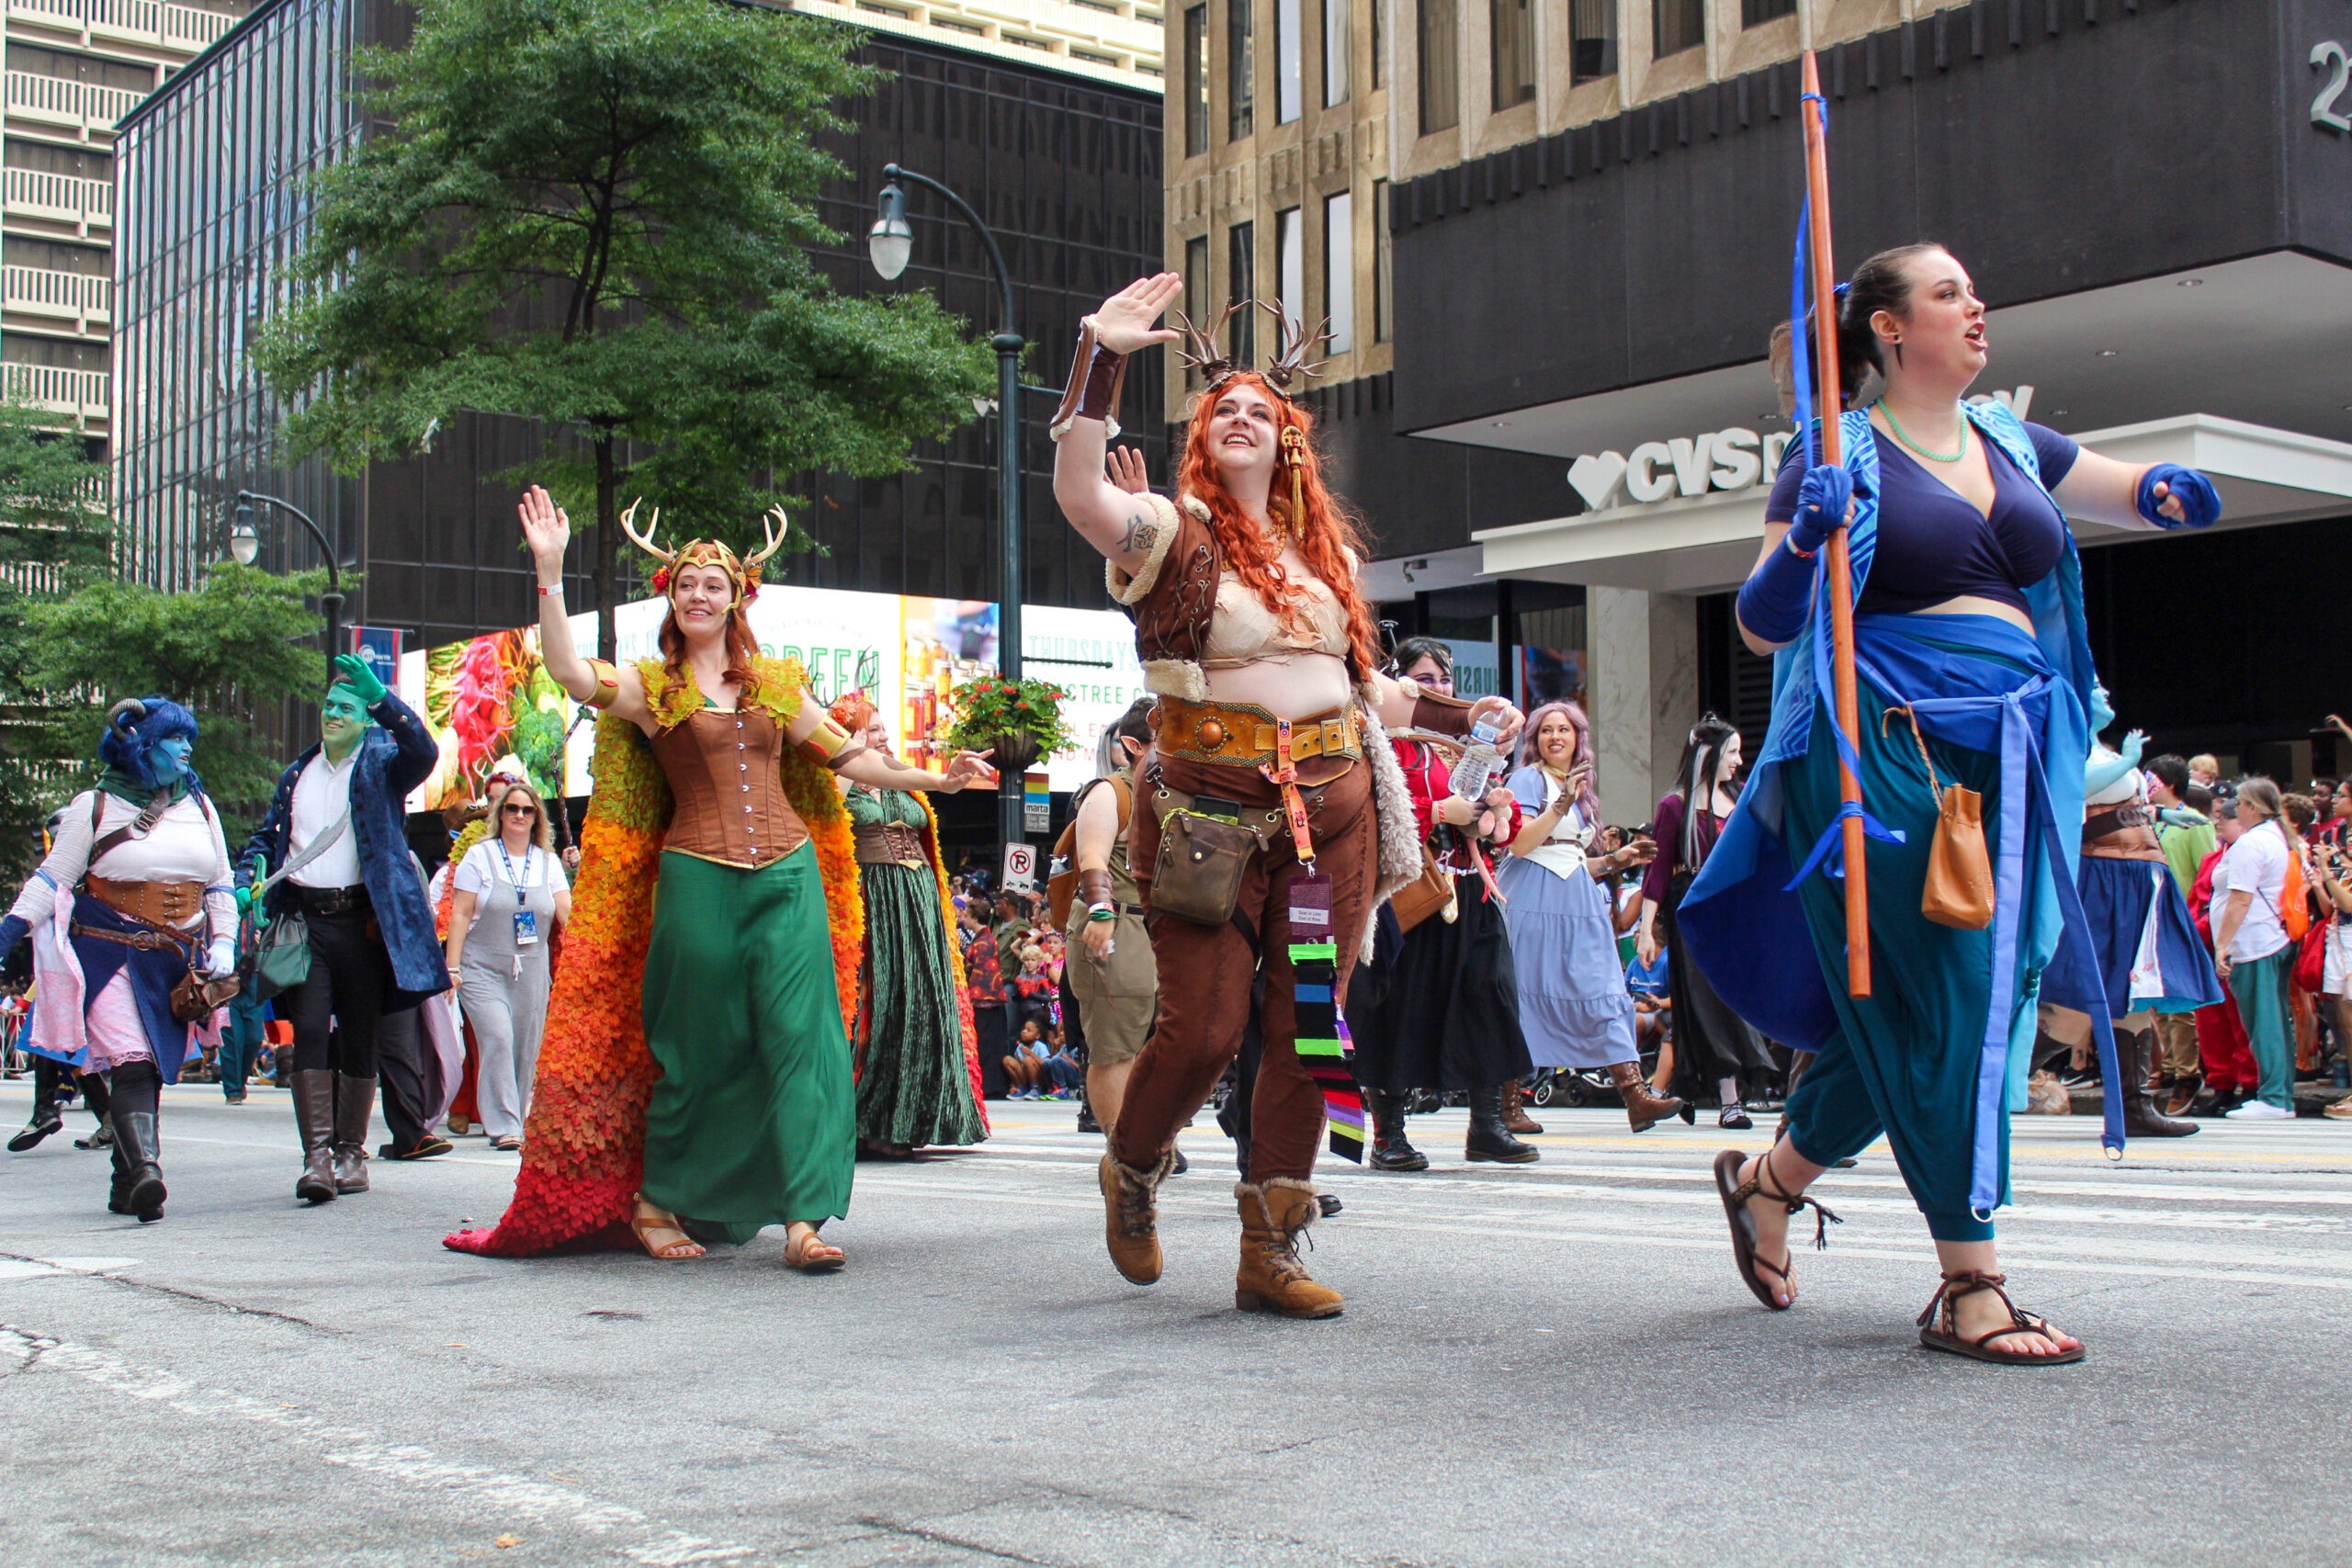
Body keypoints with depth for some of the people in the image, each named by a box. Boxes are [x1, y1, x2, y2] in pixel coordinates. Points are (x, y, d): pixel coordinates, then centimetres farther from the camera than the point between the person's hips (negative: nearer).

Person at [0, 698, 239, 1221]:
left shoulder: (199, 806, 15)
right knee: (131, 1062, -18)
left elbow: (220, 883, 19)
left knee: (150, 1070, 4)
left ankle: (127, 1186, 11)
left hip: (177, 963, 4)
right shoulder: (96, 807, 2)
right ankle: (145, 1168, -29)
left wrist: (223, 944, 8)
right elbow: (52, 879, 2)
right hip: (110, 956, -4)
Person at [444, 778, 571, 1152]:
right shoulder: (479, 857, 4)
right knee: (497, 1040, -16)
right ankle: (502, 1126, -14)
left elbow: (567, 915, 8)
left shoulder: (547, 861, 12)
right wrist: (452, 967, -6)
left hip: (531, 971, 3)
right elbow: (460, 914, 0)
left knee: (526, 1049, 1)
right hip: (484, 968, -3)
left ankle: (514, 1121, 13)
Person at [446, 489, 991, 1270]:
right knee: (700, 1052, 2)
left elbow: (848, 757, 18)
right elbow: (569, 671, -12)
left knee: (800, 1041, -6)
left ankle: (803, 1218, -6)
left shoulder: (776, 683, 16)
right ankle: (654, 1203, 20)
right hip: (698, 882, -2)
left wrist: (932, 779, 11)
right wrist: (550, 570, -17)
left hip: (789, 877, 3)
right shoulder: (651, 687, 6)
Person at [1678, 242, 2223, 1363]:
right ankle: (1969, 1289, -3)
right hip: (1882, 753, -6)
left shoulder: (2009, 441, 17)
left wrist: (2165, 494, 6)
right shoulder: (1839, 451, 0)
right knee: (1945, 1004, -9)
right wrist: (1803, 541, -23)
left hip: (2006, 756, 7)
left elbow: (2130, 491, 30)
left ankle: (1767, 1178, 31)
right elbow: (1762, 625, -3)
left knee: (1946, 1007, 9)